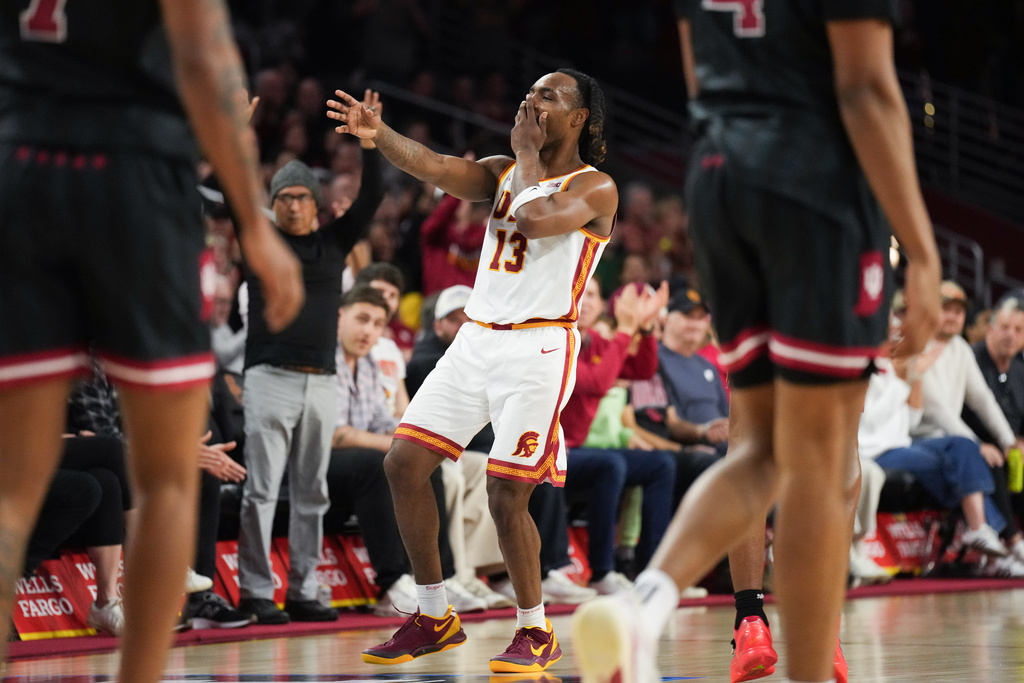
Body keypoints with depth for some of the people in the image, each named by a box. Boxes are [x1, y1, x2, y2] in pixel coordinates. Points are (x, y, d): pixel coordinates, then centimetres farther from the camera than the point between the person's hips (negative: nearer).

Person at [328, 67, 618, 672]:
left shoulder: (595, 188, -5)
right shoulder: (505, 171, 14)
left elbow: (532, 219, -23)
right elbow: (438, 168, -4)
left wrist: (530, 152, -8)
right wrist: (380, 134, -21)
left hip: (539, 349, -7)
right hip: (477, 341, 7)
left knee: (506, 494, -12)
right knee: (405, 464, 0)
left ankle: (537, 633, 6)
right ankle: (435, 619, 12)